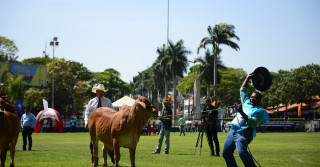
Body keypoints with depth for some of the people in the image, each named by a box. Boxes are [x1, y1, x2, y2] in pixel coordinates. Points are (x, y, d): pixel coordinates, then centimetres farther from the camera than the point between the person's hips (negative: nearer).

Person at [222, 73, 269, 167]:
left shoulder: (259, 111, -2)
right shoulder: (247, 103, 20)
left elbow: (252, 123, -18)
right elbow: (243, 90, 32)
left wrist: (241, 112, -26)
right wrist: (247, 78, 23)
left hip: (243, 133, -8)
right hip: (233, 130, 8)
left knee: (242, 153, -28)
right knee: (226, 153, 6)